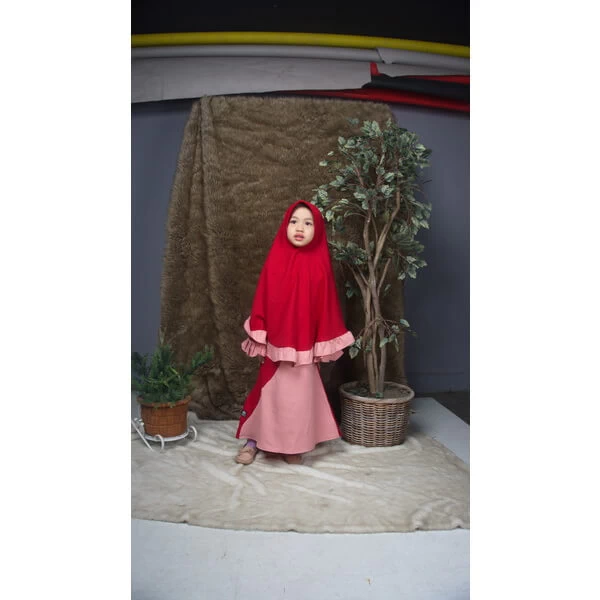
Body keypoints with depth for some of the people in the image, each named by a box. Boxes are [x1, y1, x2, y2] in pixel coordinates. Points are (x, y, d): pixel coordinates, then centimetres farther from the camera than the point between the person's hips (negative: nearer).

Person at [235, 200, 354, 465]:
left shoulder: (320, 264, -5)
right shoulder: (275, 260, -4)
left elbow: (325, 306, -1)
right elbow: (262, 302, -1)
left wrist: (324, 344, -1)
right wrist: (258, 337, -3)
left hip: (305, 345, 0)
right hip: (276, 342, 0)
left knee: (299, 394, 10)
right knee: (269, 392, 8)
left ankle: (293, 445, 27)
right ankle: (254, 441, 25)